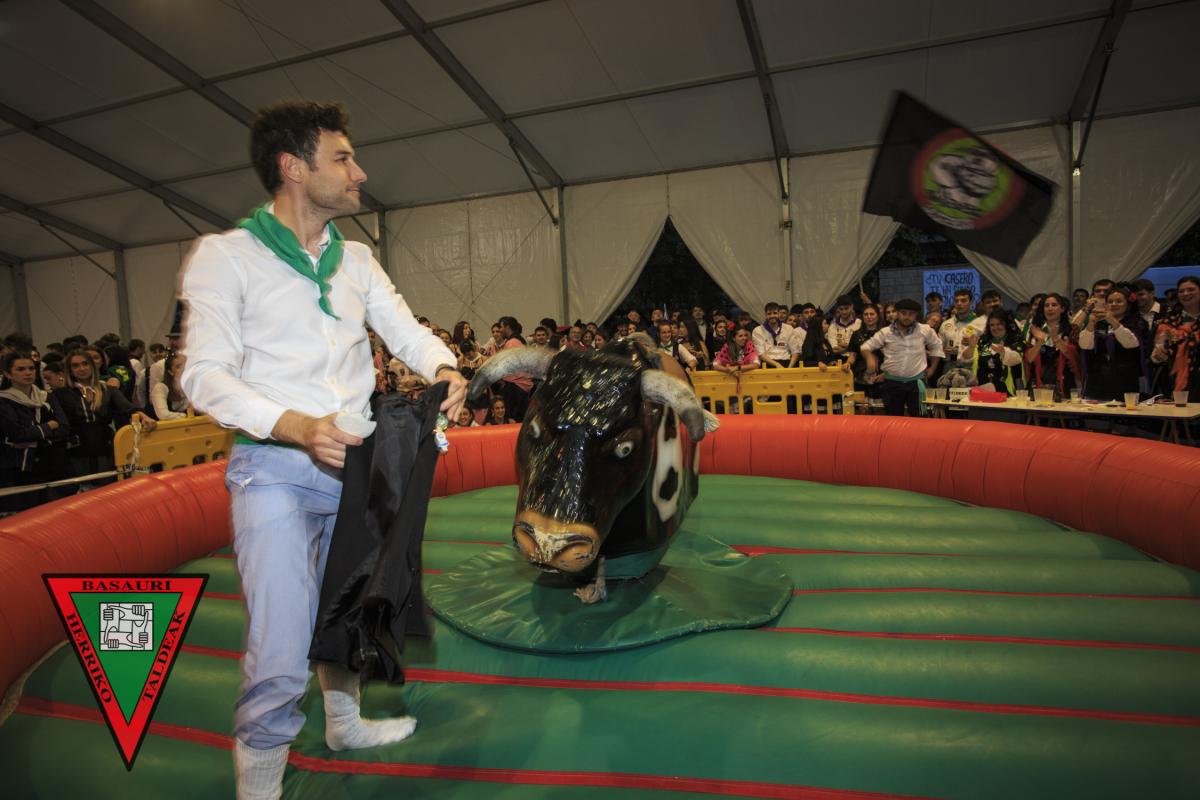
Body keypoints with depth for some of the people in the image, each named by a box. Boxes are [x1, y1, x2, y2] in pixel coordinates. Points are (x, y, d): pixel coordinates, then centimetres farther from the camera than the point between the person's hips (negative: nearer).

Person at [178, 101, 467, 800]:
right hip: (277, 468, -6)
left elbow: (406, 328, 6)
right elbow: (207, 374, -14)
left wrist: (444, 367, -18)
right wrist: (298, 427, -30)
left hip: (357, 461, 6)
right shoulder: (225, 255, -7)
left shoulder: (356, 258, 10)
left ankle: (346, 722, 47)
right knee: (281, 659, -10)